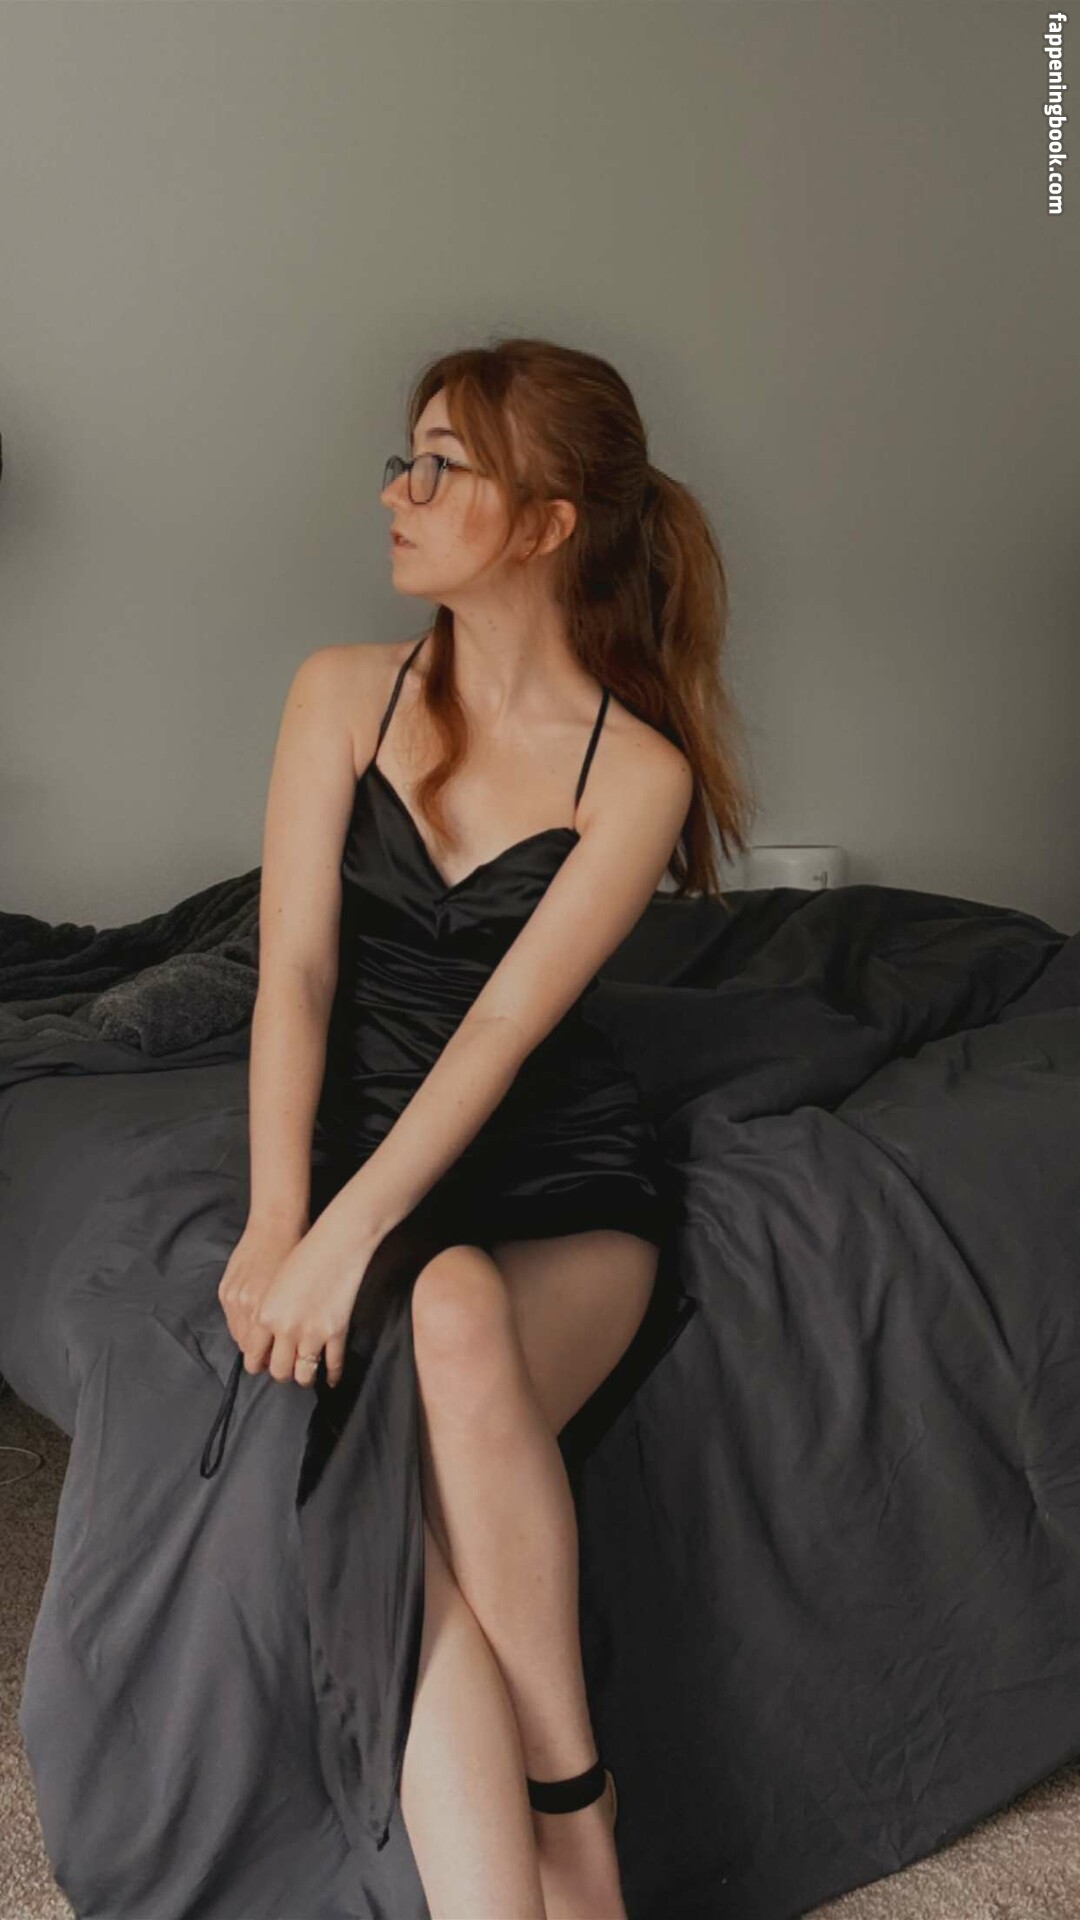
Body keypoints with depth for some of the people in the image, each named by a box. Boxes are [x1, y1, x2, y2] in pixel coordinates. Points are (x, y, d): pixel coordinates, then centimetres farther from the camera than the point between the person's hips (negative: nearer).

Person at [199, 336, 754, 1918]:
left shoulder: (637, 768, -3)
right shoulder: (344, 693, 5)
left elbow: (507, 1019, -13)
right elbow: (296, 966, -4)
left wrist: (352, 1232, -23)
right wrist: (276, 1215, -16)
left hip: (560, 1162, -2)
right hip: (362, 1142, 2)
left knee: (454, 1332, -34)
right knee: (400, 1497, -27)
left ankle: (564, 1791, -17)